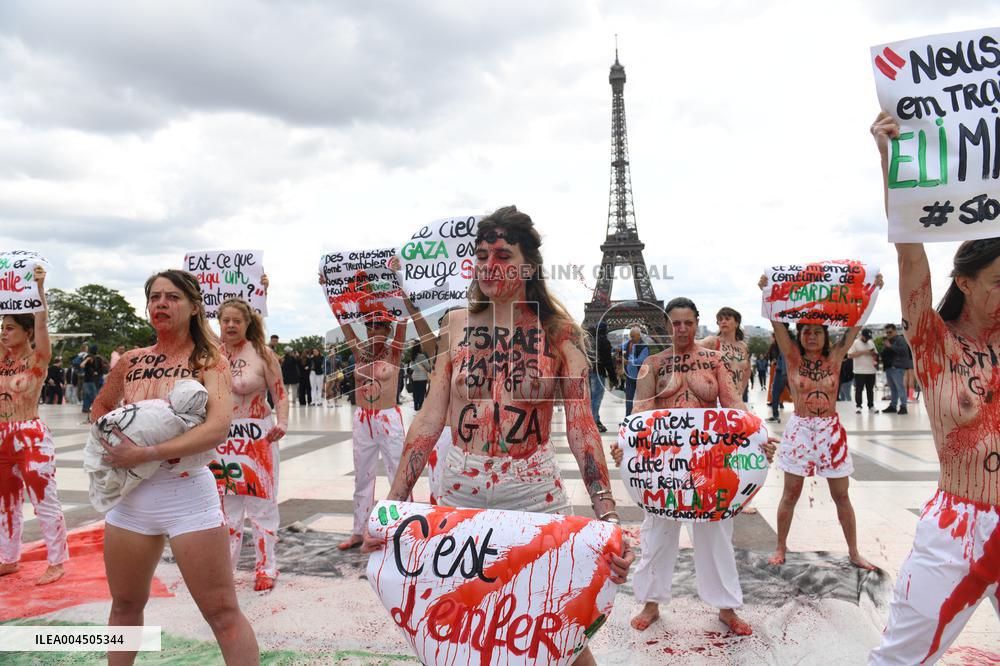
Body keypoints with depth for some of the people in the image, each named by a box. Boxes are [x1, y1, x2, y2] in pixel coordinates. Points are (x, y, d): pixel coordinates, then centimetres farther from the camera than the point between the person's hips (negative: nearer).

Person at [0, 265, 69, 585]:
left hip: (31, 437, -7)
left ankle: (57, 561, 6)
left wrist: (39, 287, -28)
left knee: (45, 501, -2)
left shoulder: (37, 358, -8)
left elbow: (41, 323, -21)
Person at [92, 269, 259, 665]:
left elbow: (218, 428, -21)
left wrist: (145, 453, -22)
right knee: (126, 605, 20)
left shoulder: (208, 360, -6)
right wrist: (109, 441, 5)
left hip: (188, 494, -5)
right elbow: (100, 407, 26)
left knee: (221, 610, -2)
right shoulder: (130, 361, 8)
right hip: (130, 495, 5)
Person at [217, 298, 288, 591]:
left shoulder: (262, 354, -5)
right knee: (226, 502, 10)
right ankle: (225, 564, 24)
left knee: (261, 502, 2)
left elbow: (280, 393, -4)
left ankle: (265, 567, 14)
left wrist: (282, 422, -20)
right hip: (223, 436, 4)